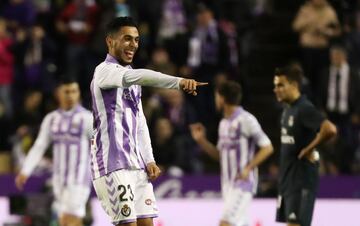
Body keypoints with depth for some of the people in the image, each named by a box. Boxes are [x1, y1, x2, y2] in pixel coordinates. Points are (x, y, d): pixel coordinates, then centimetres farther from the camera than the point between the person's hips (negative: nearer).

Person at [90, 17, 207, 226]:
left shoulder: (131, 77, 19)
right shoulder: (105, 71, -9)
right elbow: (139, 76, -30)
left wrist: (149, 160, 10)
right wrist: (178, 82, -43)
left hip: (137, 165, 8)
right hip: (112, 166, -8)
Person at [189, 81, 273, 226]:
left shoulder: (246, 120, -11)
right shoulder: (224, 123, 14)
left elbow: (267, 147, -12)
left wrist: (248, 169, -20)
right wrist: (201, 140, 8)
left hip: (243, 183, -8)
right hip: (228, 184, 9)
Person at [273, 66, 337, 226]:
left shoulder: (304, 109, -17)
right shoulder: (287, 110, 12)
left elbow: (330, 129, -32)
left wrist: (309, 149, -19)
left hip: (303, 181, -9)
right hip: (287, 179, 9)